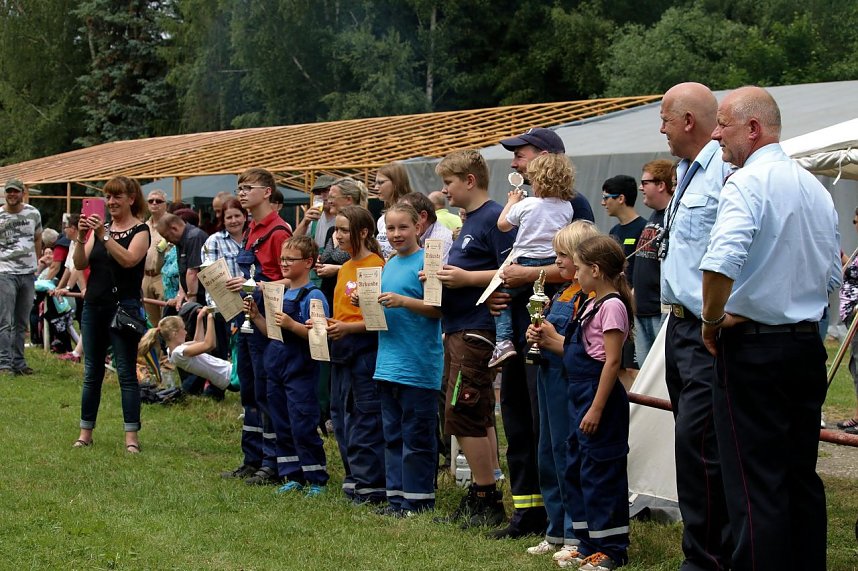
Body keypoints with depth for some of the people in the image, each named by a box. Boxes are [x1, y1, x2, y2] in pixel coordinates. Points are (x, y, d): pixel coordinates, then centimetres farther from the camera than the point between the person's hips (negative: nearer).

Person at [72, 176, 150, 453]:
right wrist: (81, 238, -11)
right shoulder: (99, 227, 12)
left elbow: (129, 259, -21)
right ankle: (86, 432, 17)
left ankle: (131, 435, -2)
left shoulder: (140, 230, -3)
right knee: (91, 372, 10)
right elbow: (80, 264, 4)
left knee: (126, 372, -5)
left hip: (123, 308, -6)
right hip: (94, 306, 6)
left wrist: (104, 235, -24)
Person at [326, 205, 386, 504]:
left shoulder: (377, 266, -11)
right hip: (341, 350, 9)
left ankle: (370, 485, 0)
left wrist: (348, 328, -22)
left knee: (366, 420, -5)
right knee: (341, 417, 12)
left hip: (366, 349, -9)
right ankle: (354, 479, 20)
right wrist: (326, 324, 6)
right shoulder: (344, 269, 16)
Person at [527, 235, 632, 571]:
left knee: (600, 473, -4)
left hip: (600, 397, -11)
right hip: (580, 396, 11)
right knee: (576, 470, 15)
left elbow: (612, 361, -20)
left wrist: (597, 408, -22)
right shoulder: (593, 304, 14)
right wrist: (550, 341, 10)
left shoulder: (612, 306, -15)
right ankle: (588, 544, 23)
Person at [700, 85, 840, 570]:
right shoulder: (816, 188, 12)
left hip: (753, 348, -8)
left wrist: (714, 318, -12)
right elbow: (833, 276, 17)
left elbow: (720, 264, -28)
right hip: (809, 344, 8)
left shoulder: (748, 183, -14)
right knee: (802, 476, 14)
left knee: (754, 482, -4)